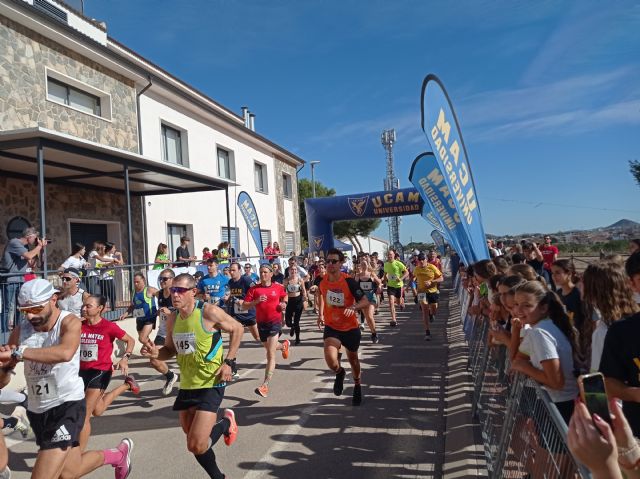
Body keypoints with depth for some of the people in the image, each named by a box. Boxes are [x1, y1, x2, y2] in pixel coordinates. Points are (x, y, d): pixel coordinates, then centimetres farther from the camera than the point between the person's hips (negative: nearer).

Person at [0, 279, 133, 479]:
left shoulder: (69, 322, -16)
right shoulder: (20, 331, -4)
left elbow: (65, 353, -39)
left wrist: (17, 352, -41)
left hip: (67, 405, -6)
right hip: (37, 410, 6)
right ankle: (119, 454, 47)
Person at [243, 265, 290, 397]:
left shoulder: (278, 287, -2)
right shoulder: (254, 289, -3)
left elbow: (284, 296, 20)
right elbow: (244, 306, -6)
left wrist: (284, 303, -2)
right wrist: (256, 301, -22)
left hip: (275, 321, -3)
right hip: (261, 323, 3)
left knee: (270, 355, -12)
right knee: (269, 348, 25)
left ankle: (265, 386, -13)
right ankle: (284, 345, 61)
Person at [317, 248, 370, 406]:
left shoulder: (349, 281, -20)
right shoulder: (322, 281, -9)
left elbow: (365, 301, -18)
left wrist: (353, 308, -37)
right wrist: (320, 314, 12)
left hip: (350, 327, -1)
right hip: (331, 327, 1)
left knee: (353, 359, 18)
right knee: (330, 359, -21)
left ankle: (357, 387, 49)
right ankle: (340, 373, 17)